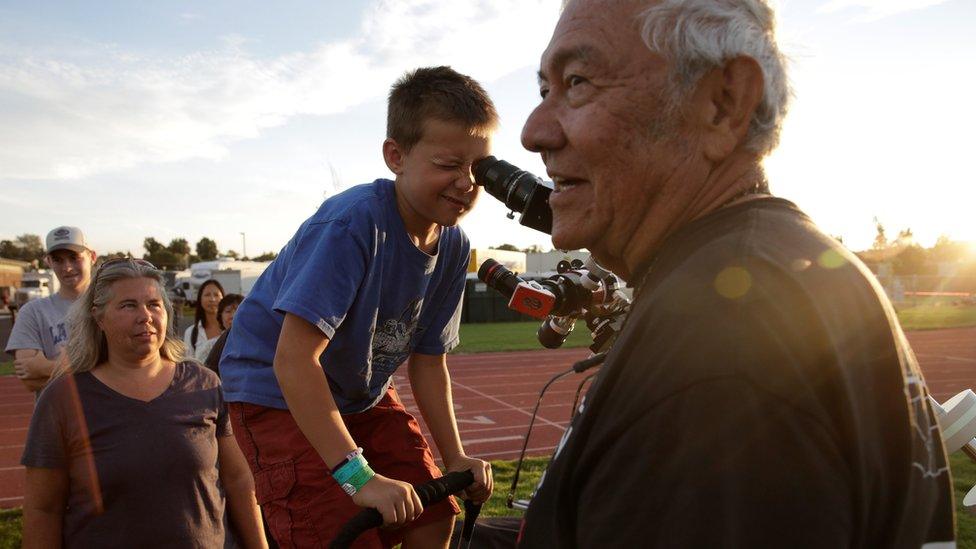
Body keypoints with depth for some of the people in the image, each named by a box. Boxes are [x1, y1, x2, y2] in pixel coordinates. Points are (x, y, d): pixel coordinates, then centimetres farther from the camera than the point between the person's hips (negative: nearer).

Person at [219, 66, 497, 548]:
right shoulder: (353, 224, -31)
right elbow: (293, 359, -34)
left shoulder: (452, 246, -8)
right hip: (278, 393, -7)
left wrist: (456, 459, -4)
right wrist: (359, 475, -33)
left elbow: (428, 360, 0)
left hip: (361, 393, 7)